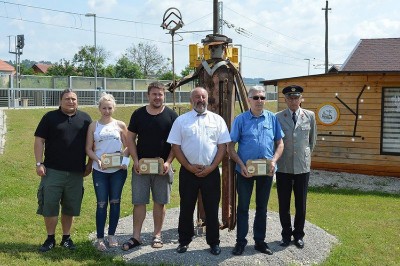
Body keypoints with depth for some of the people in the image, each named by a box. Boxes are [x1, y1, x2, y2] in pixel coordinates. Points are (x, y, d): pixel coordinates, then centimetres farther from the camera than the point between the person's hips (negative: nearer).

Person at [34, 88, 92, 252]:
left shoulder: (85, 118, 8)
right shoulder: (50, 117, 2)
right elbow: (39, 141, 0)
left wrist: (90, 164, 7)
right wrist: (39, 163, -8)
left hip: (76, 172, 2)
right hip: (53, 171, -2)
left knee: (70, 207, 9)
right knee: (49, 205, 0)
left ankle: (66, 238, 23)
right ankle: (50, 239, 15)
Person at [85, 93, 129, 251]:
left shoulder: (120, 125, 4)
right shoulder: (93, 126, 4)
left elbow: (128, 146, 6)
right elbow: (89, 149, 3)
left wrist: (124, 159, -13)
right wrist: (98, 160, -14)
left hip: (118, 169, 1)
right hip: (99, 170, -1)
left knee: (115, 202, 8)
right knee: (101, 203, 1)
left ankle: (111, 235, 21)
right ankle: (100, 238, 9)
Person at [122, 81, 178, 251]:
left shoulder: (171, 115, 0)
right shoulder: (138, 114, 4)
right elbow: (131, 139, 5)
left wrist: (168, 162, -12)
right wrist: (135, 160, -6)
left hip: (162, 166, -1)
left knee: (160, 202, 6)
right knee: (138, 202, 2)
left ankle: (157, 235, 19)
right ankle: (136, 237, 11)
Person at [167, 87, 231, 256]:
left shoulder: (217, 120, 3)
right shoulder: (181, 120, 3)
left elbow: (222, 146, 1)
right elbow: (175, 146, 0)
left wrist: (211, 167, -9)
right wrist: (189, 167, -8)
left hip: (211, 172, 0)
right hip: (188, 172, 0)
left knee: (212, 209, 7)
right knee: (186, 208, 9)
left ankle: (214, 242, 20)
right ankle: (184, 241, 24)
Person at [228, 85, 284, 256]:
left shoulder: (272, 118, 2)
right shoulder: (240, 119, -4)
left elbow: (280, 143, 6)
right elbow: (231, 147, -3)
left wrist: (273, 161, -10)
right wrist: (241, 165, -14)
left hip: (266, 171, 2)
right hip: (245, 170, -2)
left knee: (262, 207, 13)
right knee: (243, 206, 7)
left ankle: (260, 241, 25)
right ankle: (241, 241, 19)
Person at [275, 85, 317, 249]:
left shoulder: (310, 116, 2)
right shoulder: (278, 117, -2)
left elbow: (312, 139, 12)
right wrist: (277, 159, 7)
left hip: (302, 166, 1)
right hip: (283, 167, -1)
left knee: (301, 203, 9)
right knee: (284, 204, 8)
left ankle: (298, 235, 24)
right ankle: (286, 234, 23)